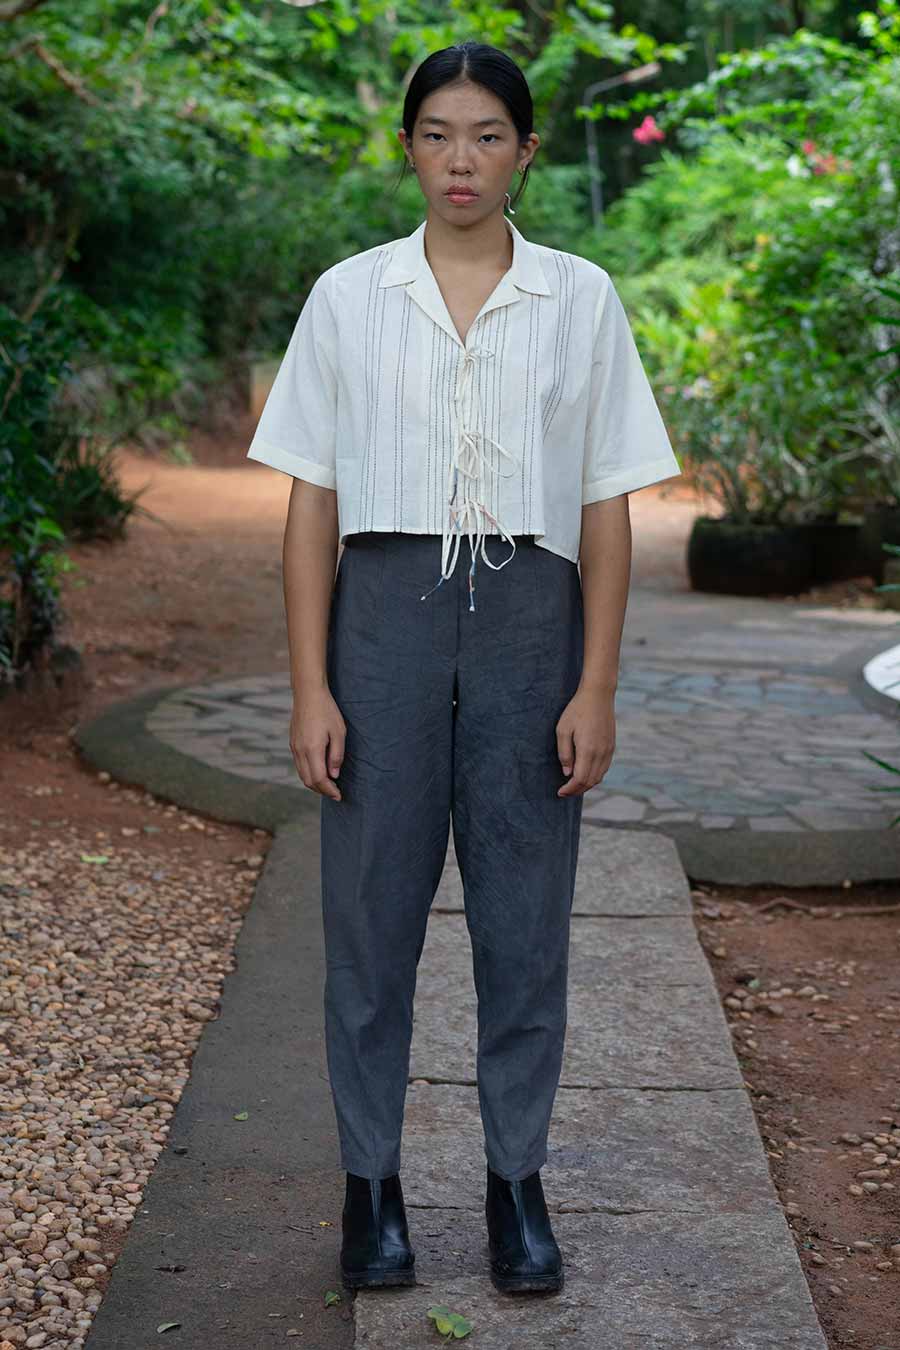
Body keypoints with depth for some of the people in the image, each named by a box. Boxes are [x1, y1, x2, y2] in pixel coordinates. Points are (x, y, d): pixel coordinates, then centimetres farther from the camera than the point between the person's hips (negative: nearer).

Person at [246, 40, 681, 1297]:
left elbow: (607, 508, 4)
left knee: (526, 913, 6)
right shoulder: (349, 296, 4)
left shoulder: (579, 299, 4)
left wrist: (597, 687, -3)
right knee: (372, 908, 4)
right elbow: (312, 501, 3)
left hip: (528, 616, 0)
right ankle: (372, 1183, 19)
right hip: (386, 611, 0)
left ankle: (518, 1184, 20)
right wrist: (310, 688, -3)